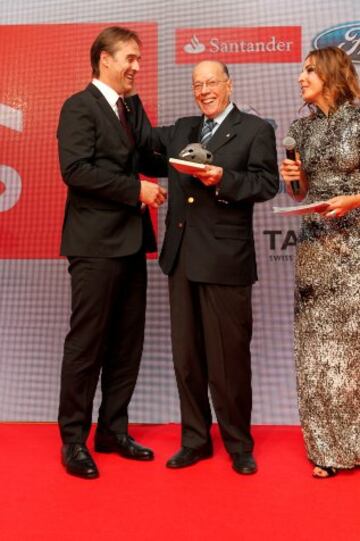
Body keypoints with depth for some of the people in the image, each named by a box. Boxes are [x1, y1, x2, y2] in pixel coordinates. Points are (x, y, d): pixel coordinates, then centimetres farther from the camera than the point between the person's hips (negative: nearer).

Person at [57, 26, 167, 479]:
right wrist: (137, 190, -16)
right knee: (87, 344, 0)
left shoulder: (127, 109, 21)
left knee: (127, 344, 11)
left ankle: (112, 430, 25)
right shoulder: (80, 106, -5)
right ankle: (73, 440, 15)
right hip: (96, 244, -8)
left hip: (130, 242, 8)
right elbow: (75, 169, -17)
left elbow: (135, 164, 16)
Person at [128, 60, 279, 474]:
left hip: (225, 261, -5)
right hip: (182, 258, 6)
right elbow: (144, 138, 16)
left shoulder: (255, 130, 4)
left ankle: (239, 445, 21)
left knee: (229, 358, 2)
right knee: (186, 356, 11)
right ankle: (195, 440, 27)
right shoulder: (182, 130, 20)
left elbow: (267, 183, -5)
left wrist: (224, 179, -18)